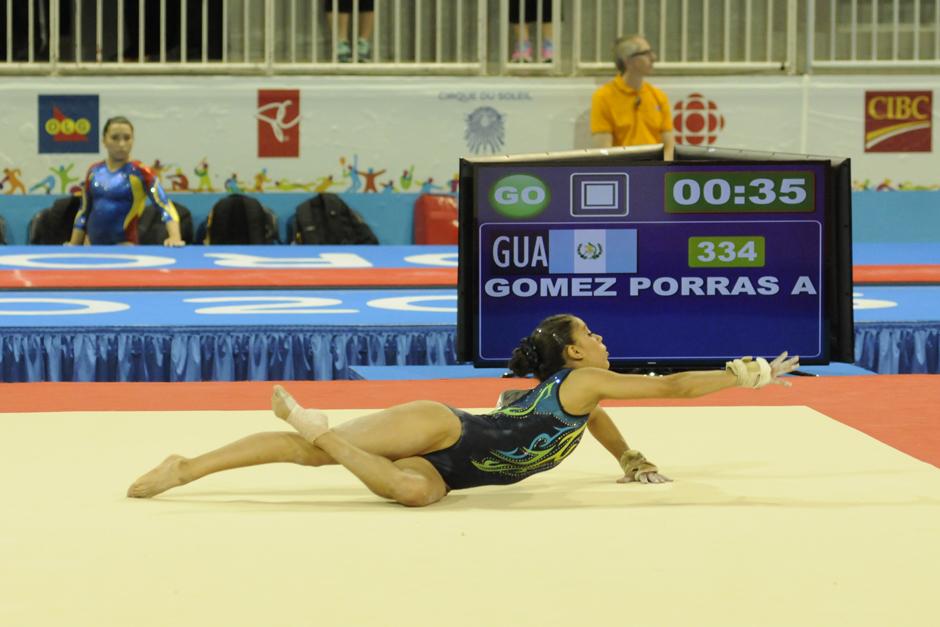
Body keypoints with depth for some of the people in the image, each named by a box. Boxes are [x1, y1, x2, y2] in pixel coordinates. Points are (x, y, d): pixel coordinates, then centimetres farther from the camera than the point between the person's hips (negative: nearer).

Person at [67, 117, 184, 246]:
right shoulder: (94, 171, 7)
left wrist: (175, 237, -31)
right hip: (93, 243, 5)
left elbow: (165, 207, -15)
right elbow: (83, 212, 16)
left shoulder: (140, 172, -6)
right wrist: (72, 248, 14)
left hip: (124, 245, -5)